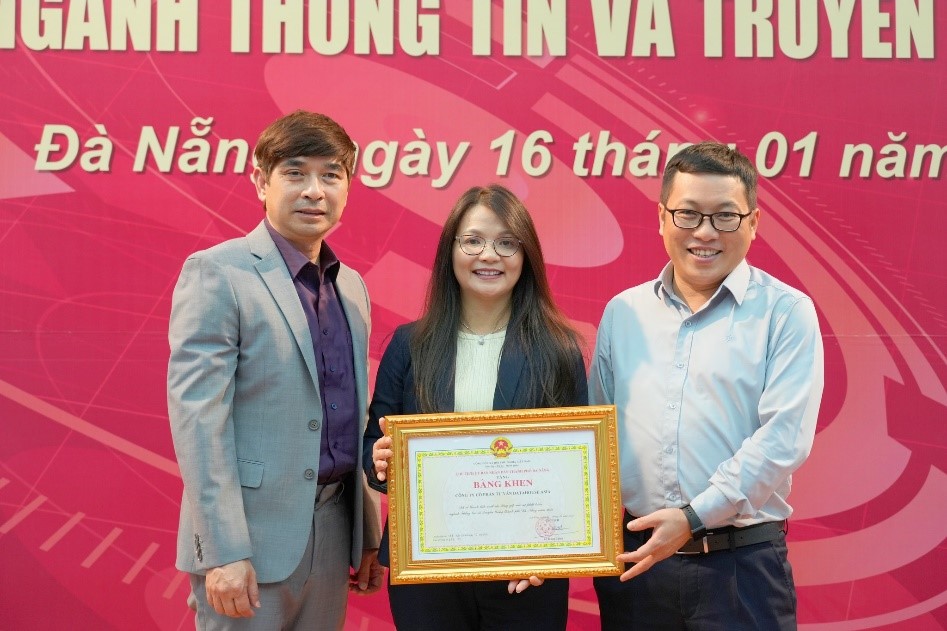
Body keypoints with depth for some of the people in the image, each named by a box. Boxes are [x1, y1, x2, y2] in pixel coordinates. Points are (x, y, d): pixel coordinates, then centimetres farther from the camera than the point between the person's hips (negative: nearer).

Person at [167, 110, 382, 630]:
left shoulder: (352, 287, 12)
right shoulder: (216, 272, -9)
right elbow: (197, 417, -15)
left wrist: (370, 535, 15)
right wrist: (225, 550, -19)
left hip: (334, 532, 6)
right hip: (253, 536, -6)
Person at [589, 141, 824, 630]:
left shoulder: (786, 312, -4)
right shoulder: (623, 313, 8)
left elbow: (783, 438, -12)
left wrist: (694, 515, -17)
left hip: (742, 563, -3)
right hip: (633, 558, 3)